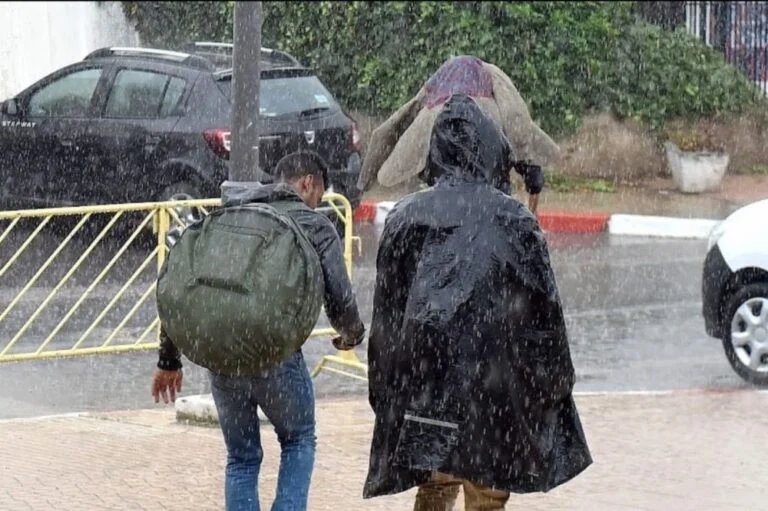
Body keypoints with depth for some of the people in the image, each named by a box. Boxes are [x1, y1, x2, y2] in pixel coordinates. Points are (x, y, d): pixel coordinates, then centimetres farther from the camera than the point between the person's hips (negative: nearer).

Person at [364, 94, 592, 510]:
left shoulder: (406, 218, 0)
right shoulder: (513, 221, -7)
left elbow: (385, 315, 5)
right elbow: (543, 311, -3)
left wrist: (386, 397, 14)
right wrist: (556, 384, 9)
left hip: (421, 384, 3)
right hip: (490, 383, -3)